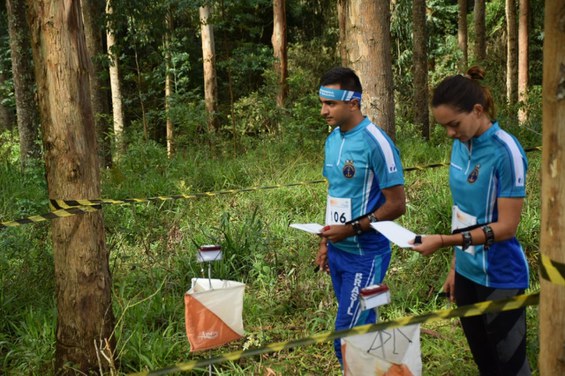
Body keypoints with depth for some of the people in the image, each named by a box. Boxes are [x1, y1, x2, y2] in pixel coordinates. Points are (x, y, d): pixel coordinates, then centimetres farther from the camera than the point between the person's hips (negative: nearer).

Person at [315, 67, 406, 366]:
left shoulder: (375, 142, -17)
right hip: (338, 252, 7)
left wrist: (351, 229, -19)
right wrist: (325, 242, 14)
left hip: (365, 255, -7)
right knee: (361, 325, 18)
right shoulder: (332, 138, 6)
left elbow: (396, 204, -16)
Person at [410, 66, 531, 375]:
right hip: (468, 272, 7)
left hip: (500, 279, -7)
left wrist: (442, 241, -25)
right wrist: (455, 265, 9)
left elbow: (506, 227, -20)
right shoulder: (461, 145, 1)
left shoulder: (506, 152, -19)